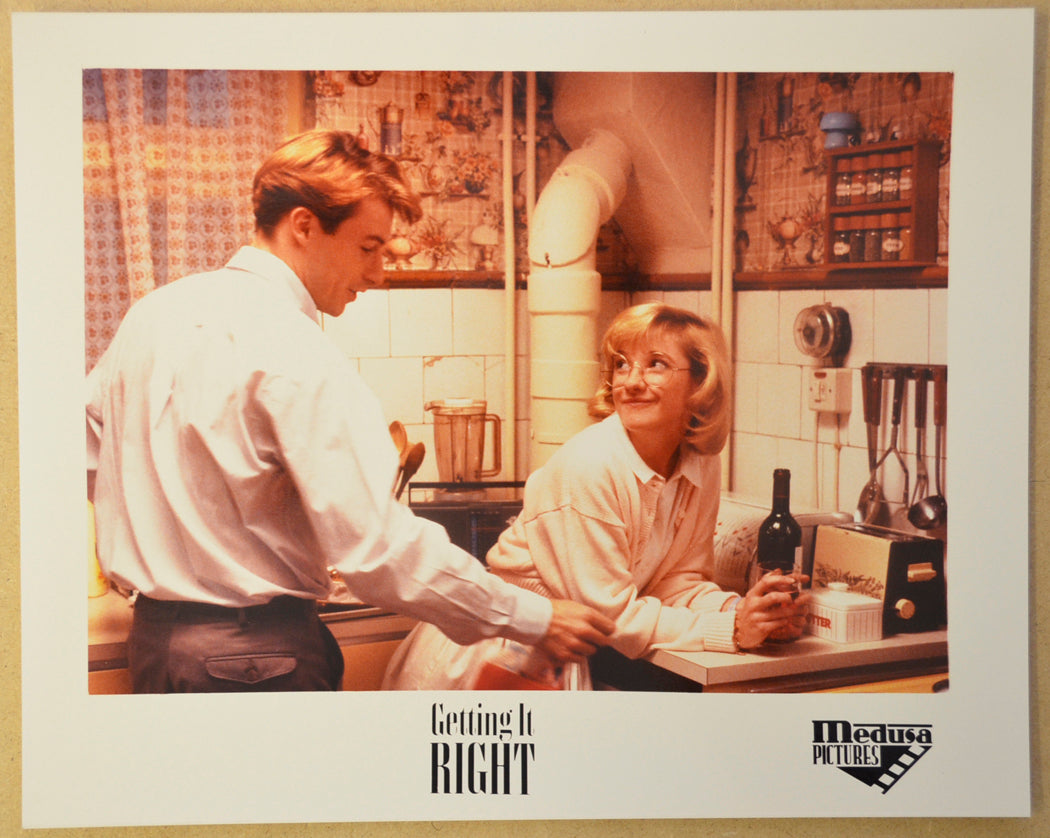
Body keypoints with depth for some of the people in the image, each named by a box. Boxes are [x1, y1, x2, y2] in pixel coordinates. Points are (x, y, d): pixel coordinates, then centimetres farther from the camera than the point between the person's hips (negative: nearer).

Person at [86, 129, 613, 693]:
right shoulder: (299, 360, -21)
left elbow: (84, 453, 16)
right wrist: (534, 620, -17)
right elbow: (378, 550, -24)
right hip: (254, 654, -8)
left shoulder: (152, 312, 5)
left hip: (151, 636, 8)